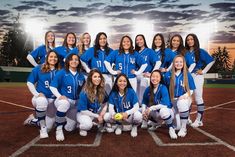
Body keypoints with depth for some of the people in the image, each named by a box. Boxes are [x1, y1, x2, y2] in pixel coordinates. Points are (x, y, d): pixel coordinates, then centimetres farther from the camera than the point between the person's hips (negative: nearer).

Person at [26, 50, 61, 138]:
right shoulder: (38, 69, -4)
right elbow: (29, 82, -3)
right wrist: (37, 94, -17)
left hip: (54, 100, 3)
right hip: (40, 97, -3)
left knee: (48, 127, 7)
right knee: (42, 101, -42)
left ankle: (35, 120, 43)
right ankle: (43, 128, -21)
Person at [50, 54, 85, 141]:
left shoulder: (81, 76, 5)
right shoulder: (62, 73, -6)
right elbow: (52, 86, -10)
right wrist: (59, 96, -24)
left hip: (75, 103, 4)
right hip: (62, 100, -4)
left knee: (69, 128, 1)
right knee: (65, 103, -42)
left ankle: (63, 120, 38)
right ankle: (59, 129, -21)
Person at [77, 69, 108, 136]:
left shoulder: (102, 90, -8)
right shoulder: (84, 93, -23)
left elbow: (105, 103, 1)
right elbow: (83, 110, -20)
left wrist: (103, 111, -21)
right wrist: (97, 116, -18)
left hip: (97, 112, 5)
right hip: (83, 113, -5)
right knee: (88, 125, -35)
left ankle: (100, 123, 11)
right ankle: (81, 127, 1)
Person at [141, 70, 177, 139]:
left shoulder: (163, 88, -20)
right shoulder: (148, 89, -4)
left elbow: (165, 104, -30)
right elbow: (144, 102, 4)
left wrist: (151, 108, -30)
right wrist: (144, 111, -15)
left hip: (166, 111, -6)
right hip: (155, 113, 6)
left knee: (163, 110, -40)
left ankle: (171, 129, -11)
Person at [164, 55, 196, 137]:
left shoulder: (187, 75, -3)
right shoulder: (168, 75, -1)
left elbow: (191, 90, 0)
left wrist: (185, 95, -18)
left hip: (184, 99, -1)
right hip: (172, 100, 1)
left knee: (182, 103, -38)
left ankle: (183, 128, -18)